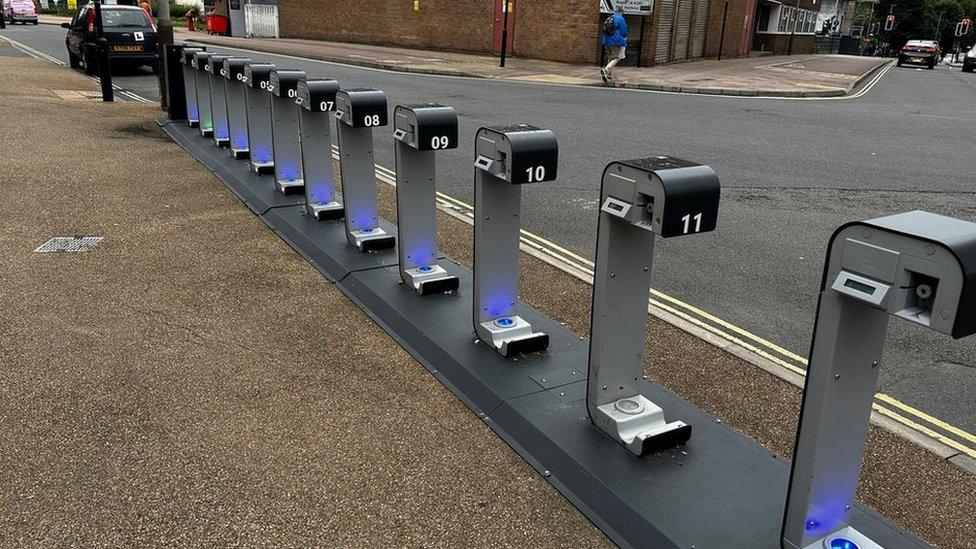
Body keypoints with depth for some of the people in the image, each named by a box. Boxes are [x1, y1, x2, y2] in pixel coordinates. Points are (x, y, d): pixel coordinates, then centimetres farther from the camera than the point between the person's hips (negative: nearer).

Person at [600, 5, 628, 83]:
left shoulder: (608, 19, 12)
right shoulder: (620, 19, -8)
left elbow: (604, 32, 17)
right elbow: (624, 33, -6)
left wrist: (604, 43, 24)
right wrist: (625, 45, 3)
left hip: (607, 42, 7)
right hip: (617, 43, -7)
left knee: (611, 58, 18)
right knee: (616, 58, -7)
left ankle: (609, 75, 15)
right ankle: (605, 70, -28)